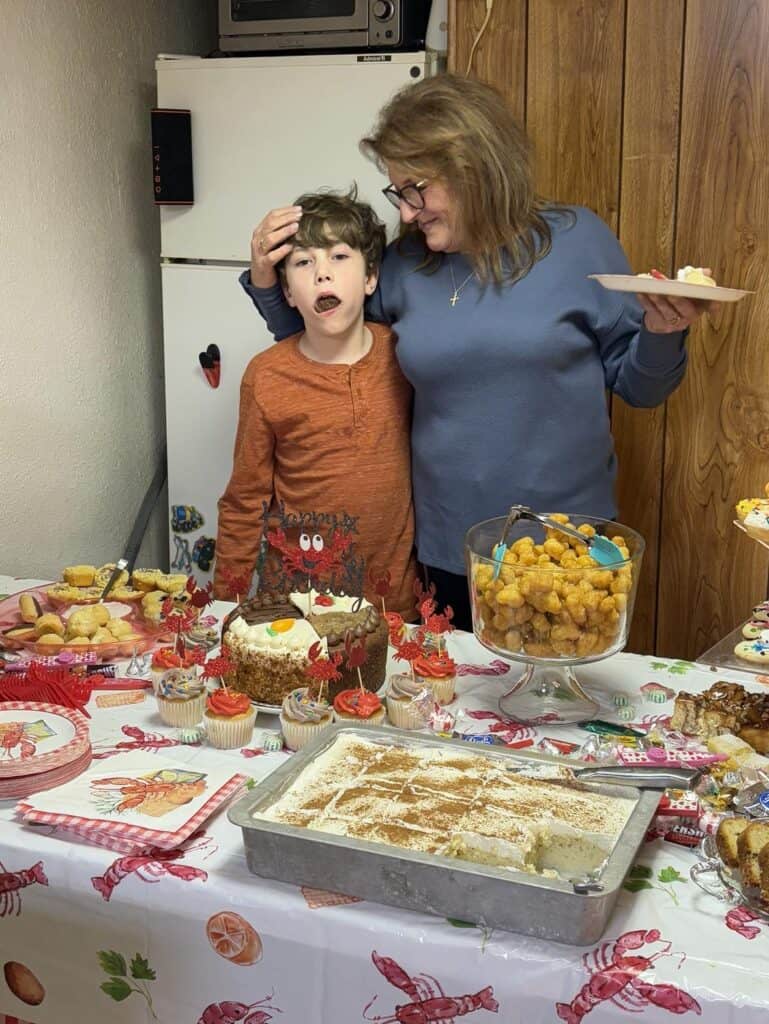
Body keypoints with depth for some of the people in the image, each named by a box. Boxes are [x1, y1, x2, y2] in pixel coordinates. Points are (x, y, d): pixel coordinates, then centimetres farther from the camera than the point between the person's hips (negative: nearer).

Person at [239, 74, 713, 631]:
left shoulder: (575, 238, -5)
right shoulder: (405, 263, 3)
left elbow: (635, 385, 0)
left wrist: (660, 331, -20)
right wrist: (268, 282, 2)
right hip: (449, 549, 3)